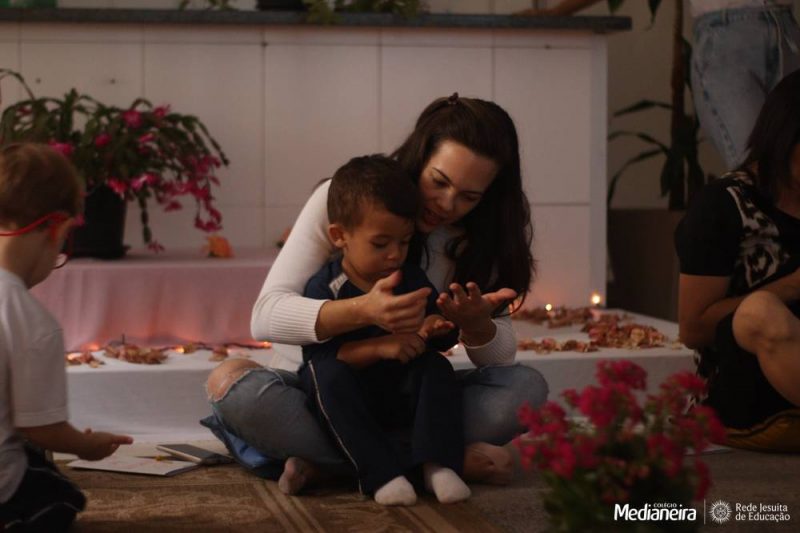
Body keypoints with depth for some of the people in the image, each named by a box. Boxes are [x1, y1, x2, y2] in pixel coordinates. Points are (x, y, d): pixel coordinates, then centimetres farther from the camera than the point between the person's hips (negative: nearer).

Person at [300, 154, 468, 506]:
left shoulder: (412, 279, 5)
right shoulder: (324, 288, -11)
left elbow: (442, 342, 10)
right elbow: (319, 353, -23)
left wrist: (435, 329, -15)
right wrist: (380, 347, -33)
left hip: (402, 396, 4)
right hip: (345, 397, -4)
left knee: (437, 367, -20)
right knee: (328, 374, -33)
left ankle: (438, 463, -30)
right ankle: (381, 473, -39)